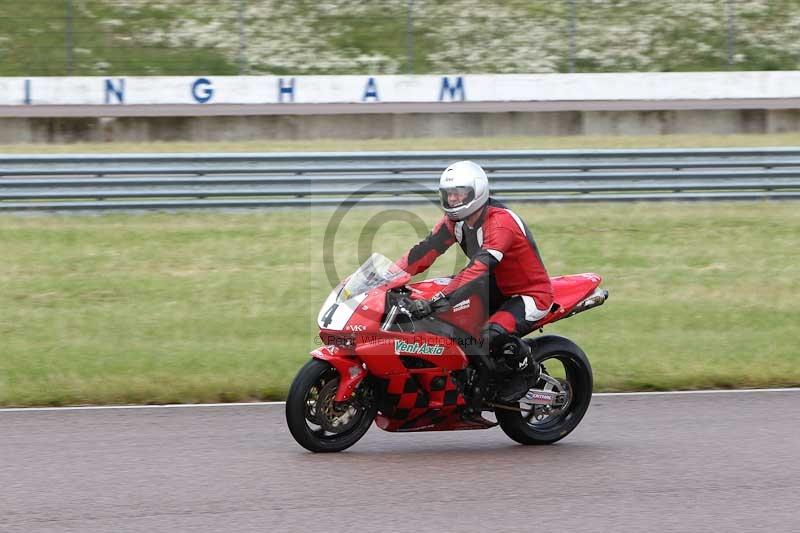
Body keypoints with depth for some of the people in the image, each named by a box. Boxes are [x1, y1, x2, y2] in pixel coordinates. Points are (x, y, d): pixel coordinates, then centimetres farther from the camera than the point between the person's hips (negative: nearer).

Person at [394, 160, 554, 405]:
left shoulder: (500, 222, -29)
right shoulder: (456, 220, -3)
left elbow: (480, 268, -41)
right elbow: (426, 250, -7)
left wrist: (439, 299, -49)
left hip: (531, 293, -9)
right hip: (499, 289, 9)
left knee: (493, 334, -34)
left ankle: (527, 369, -4)